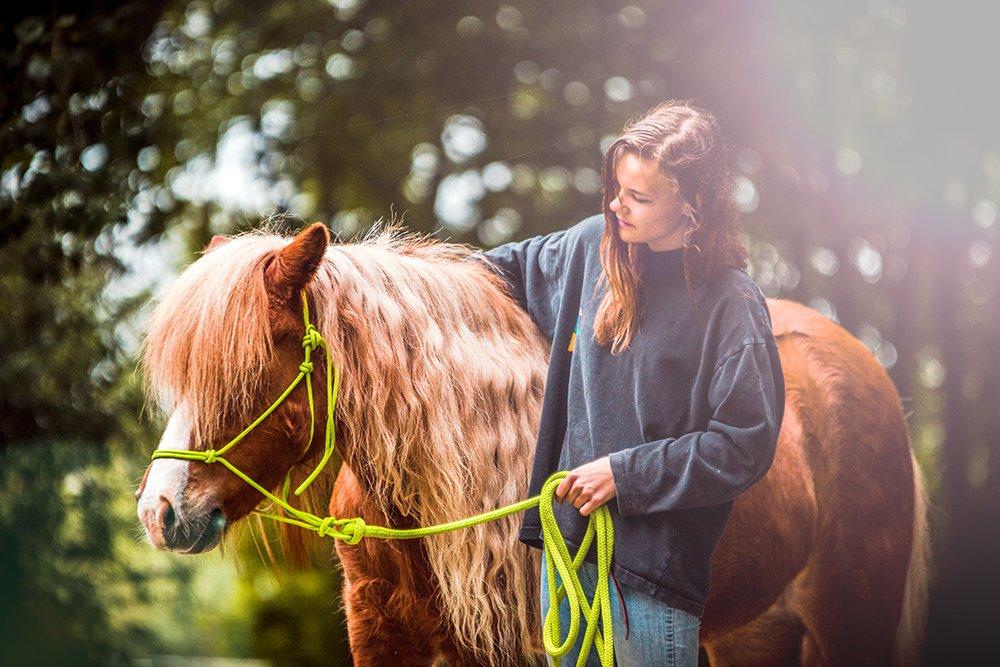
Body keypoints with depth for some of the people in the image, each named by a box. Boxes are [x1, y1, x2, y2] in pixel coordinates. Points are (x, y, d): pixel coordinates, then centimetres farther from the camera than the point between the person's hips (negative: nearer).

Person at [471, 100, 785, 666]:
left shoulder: (731, 305, -16)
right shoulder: (592, 247, 1)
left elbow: (745, 448, -17)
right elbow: (518, 267, 25)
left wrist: (626, 472, -17)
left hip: (657, 552, -6)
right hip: (568, 527, 6)